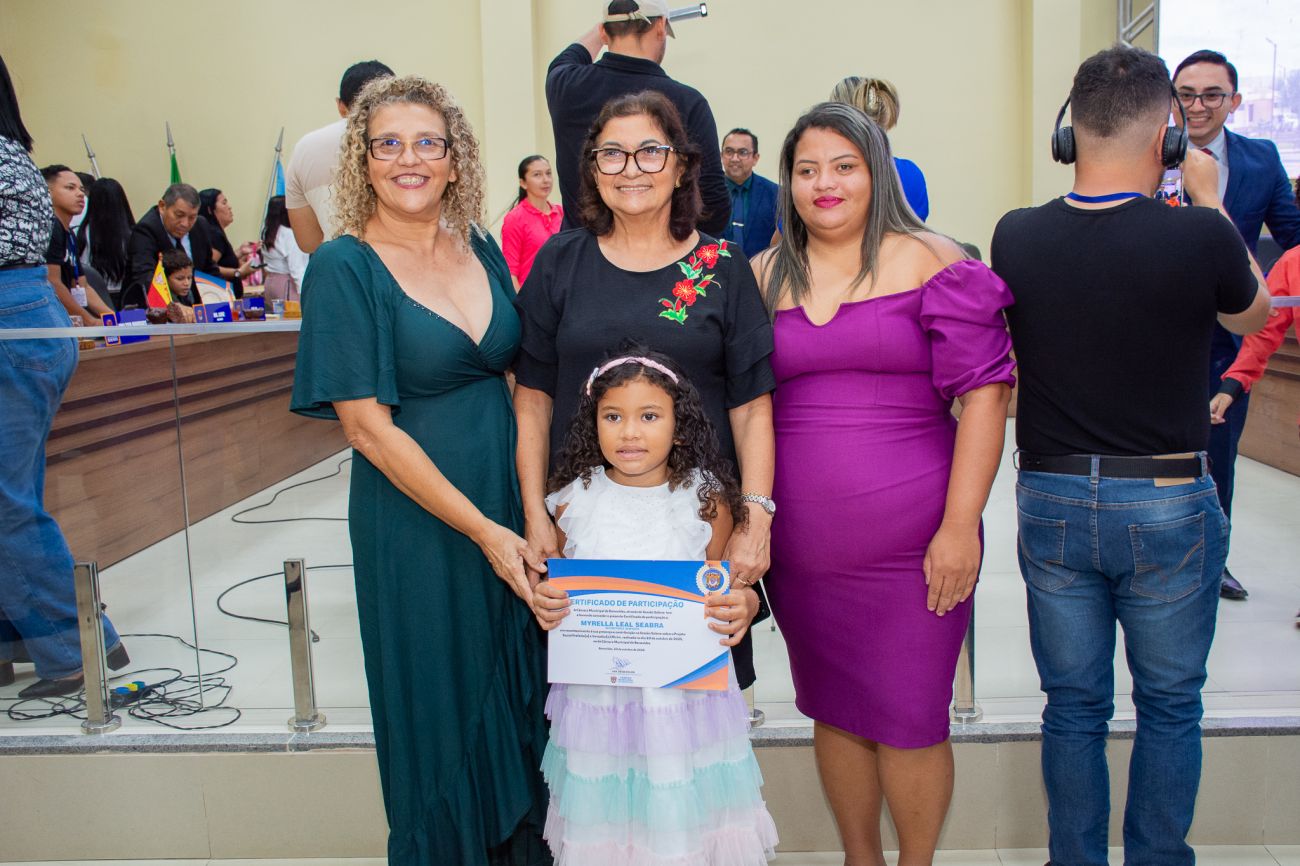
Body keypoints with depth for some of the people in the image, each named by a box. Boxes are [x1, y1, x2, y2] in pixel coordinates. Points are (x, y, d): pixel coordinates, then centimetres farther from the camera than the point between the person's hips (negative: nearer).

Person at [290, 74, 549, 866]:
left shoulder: (482, 250, 5)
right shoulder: (343, 267, -11)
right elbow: (368, 426, -15)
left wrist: (534, 511, -1)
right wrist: (483, 529, -16)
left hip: (512, 507, 5)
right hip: (416, 526, -5)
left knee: (523, 704, 17)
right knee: (443, 718, 10)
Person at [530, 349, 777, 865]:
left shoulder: (706, 500, -5)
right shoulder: (574, 501, -1)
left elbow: (729, 586, 3)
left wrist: (742, 607, -18)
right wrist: (544, 605, -8)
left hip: (686, 689, -1)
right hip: (597, 688, 1)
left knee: (683, 817, 8)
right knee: (604, 824, 12)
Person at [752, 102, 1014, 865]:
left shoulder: (929, 262, -3)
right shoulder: (763, 278, 8)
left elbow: (984, 392, -7)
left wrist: (960, 526, -13)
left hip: (911, 544, -3)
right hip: (800, 546, 4)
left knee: (908, 722, 6)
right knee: (835, 713, 16)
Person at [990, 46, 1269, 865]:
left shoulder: (1015, 237, -9)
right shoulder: (1198, 234, -16)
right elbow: (1254, 312, 6)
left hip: (1051, 499, 3)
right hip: (1170, 505, -2)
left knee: (1074, 704, 16)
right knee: (1170, 705, 16)